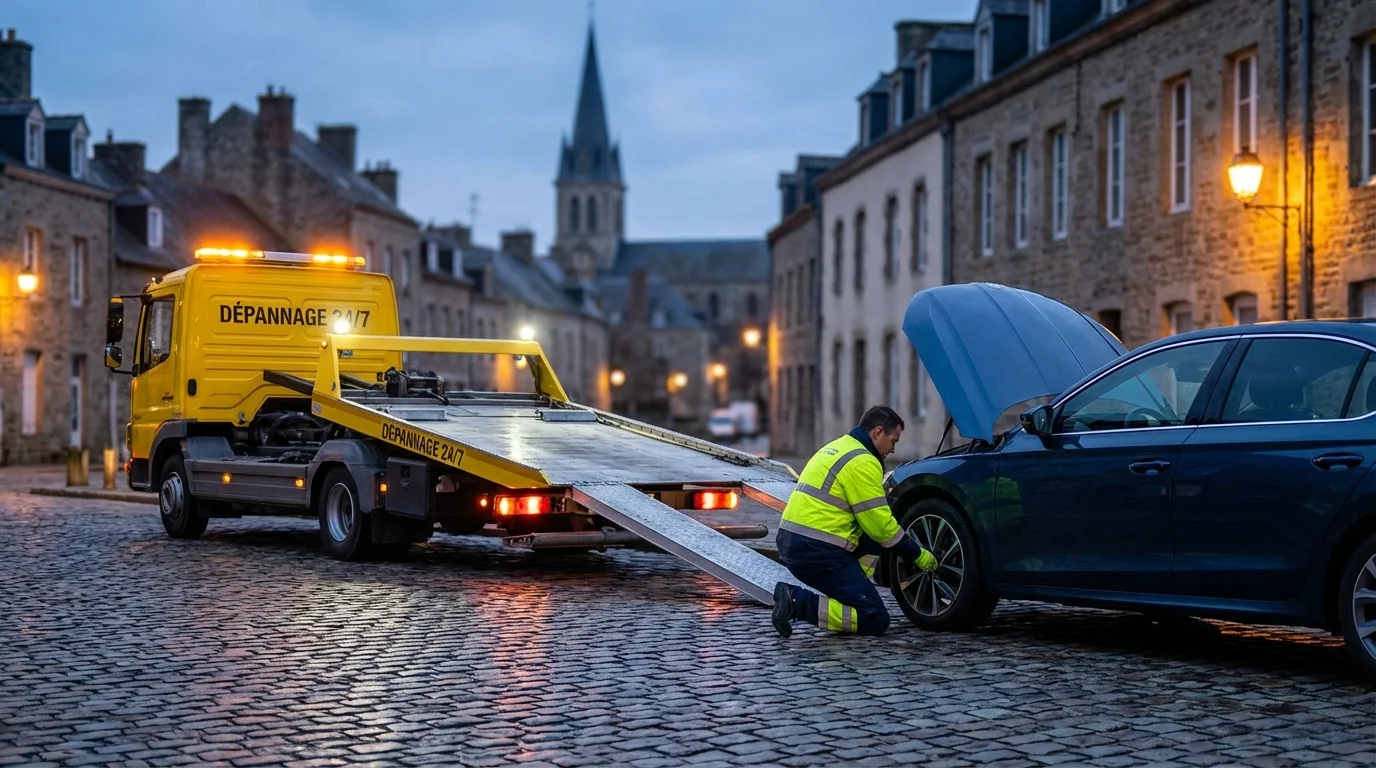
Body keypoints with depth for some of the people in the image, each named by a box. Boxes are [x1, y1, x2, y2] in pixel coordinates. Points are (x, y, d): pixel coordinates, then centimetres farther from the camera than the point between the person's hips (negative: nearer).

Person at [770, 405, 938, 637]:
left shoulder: (838, 447, 20)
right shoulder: (862, 462, -10)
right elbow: (879, 523, -10)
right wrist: (917, 555, 2)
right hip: (817, 551, -10)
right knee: (876, 620, -7)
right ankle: (798, 602, -15)